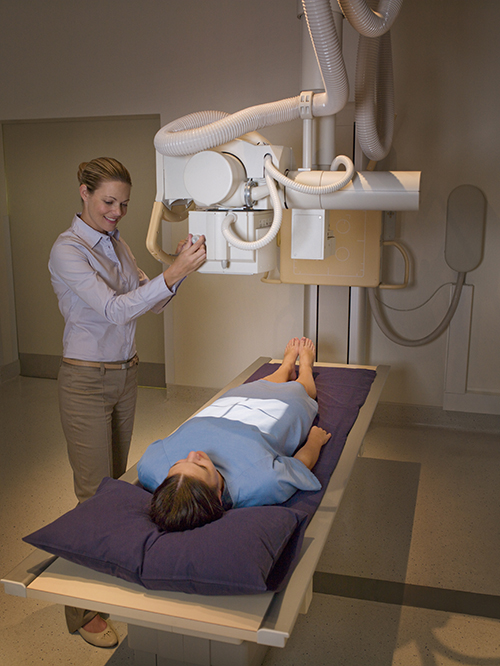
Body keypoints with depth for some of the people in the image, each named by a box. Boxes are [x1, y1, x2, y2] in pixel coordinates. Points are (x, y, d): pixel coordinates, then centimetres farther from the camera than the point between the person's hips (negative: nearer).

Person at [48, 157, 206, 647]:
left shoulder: (116, 244, 8)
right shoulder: (68, 250, -17)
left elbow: (151, 302, 8)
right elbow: (115, 310, -28)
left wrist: (179, 268, -9)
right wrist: (173, 274, -35)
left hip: (124, 376, 8)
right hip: (86, 382, -8)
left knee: (115, 482, 17)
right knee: (94, 494, -2)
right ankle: (82, 612, 14)